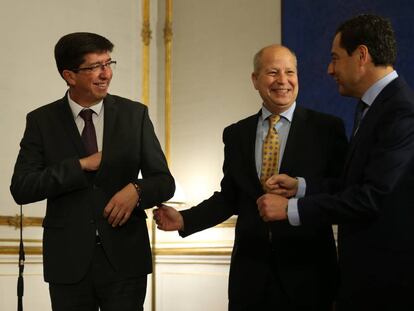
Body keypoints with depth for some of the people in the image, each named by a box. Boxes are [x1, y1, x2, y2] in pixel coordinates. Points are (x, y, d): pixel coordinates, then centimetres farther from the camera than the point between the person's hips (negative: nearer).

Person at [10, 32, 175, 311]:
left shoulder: (135, 115, 2)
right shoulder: (42, 121, 1)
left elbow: (164, 182, 4)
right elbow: (21, 188, -8)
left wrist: (136, 190, -18)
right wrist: (80, 165, -15)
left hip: (124, 258, 0)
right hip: (68, 261, 0)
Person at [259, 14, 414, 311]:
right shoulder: (374, 107, 13)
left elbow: (373, 196, -23)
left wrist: (291, 208, -18)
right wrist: (302, 186, 2)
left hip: (388, 273, -9)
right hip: (363, 268, 9)